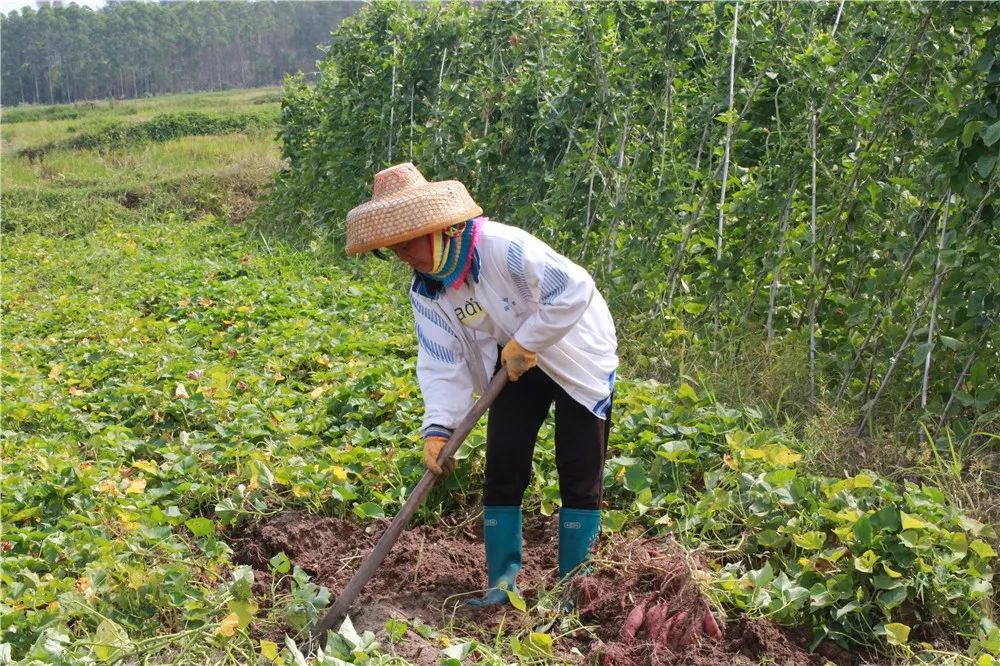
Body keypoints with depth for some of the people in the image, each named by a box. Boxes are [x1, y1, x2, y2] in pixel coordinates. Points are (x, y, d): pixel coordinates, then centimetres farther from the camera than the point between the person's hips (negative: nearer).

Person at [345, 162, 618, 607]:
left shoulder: (502, 246, -30)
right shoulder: (424, 292, -9)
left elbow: (576, 288, -31)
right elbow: (442, 363, -13)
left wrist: (527, 342, -27)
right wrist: (437, 429, -26)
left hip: (576, 358, -5)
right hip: (517, 369, 6)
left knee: (580, 477, -2)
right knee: (502, 470, 1)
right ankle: (502, 581, 13)